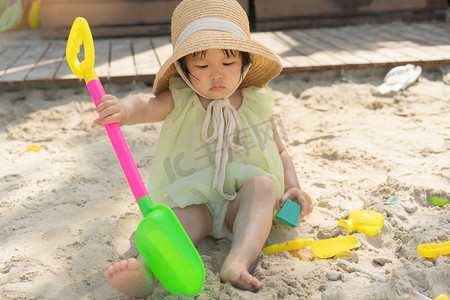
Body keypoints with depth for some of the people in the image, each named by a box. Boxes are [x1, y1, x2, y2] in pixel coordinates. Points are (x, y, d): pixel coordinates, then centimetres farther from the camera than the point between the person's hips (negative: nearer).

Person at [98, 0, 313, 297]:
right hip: (193, 200, -1)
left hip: (242, 204, 1)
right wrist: (124, 110, -41)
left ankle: (238, 261, -48)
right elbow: (145, 107, -17)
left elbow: (280, 151, 16)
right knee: (184, 216, -31)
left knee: (262, 184, -29)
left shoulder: (257, 104, 7)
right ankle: (146, 268, -58)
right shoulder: (180, 101, 3)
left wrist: (292, 187, -2)